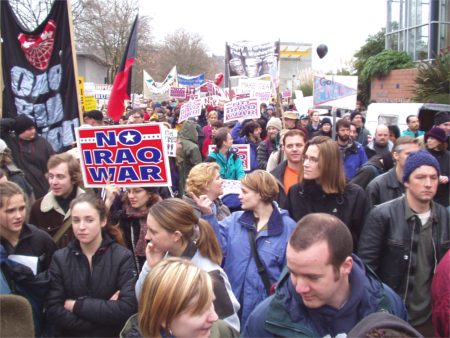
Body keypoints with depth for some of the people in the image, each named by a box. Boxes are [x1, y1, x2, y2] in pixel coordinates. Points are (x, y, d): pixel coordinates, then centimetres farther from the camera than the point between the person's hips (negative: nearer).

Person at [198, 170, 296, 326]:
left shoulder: (287, 226, -7)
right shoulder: (234, 220, 5)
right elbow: (219, 245, -11)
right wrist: (208, 215, -21)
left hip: (266, 302, -3)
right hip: (233, 298, 3)